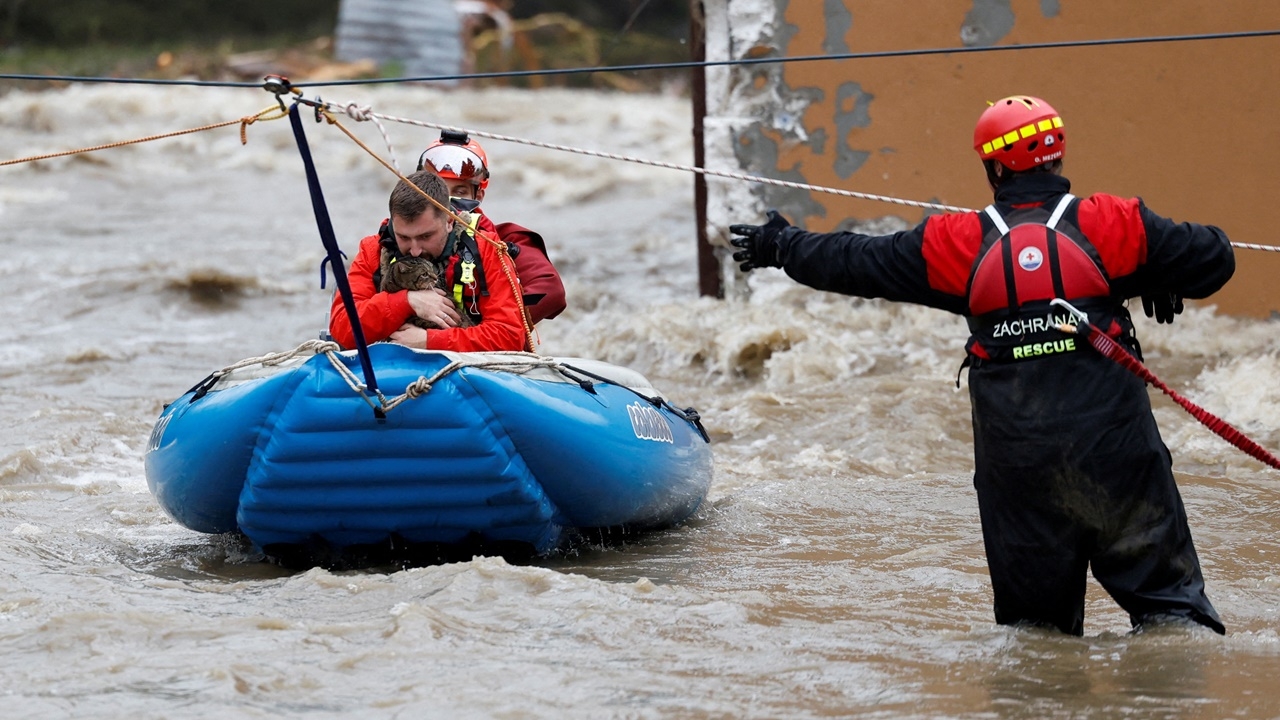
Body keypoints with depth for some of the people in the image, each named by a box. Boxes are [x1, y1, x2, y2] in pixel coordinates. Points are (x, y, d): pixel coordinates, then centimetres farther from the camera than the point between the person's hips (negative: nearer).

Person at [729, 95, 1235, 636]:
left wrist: (781, 247, 26)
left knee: (1031, 599, 13)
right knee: (1157, 570, 2)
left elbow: (855, 263, 11)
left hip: (1012, 445, 1)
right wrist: (1161, 281, 20)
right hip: (1110, 440, -1)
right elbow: (1213, 258, 1)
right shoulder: (1112, 225, -2)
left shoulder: (960, 244, 2)